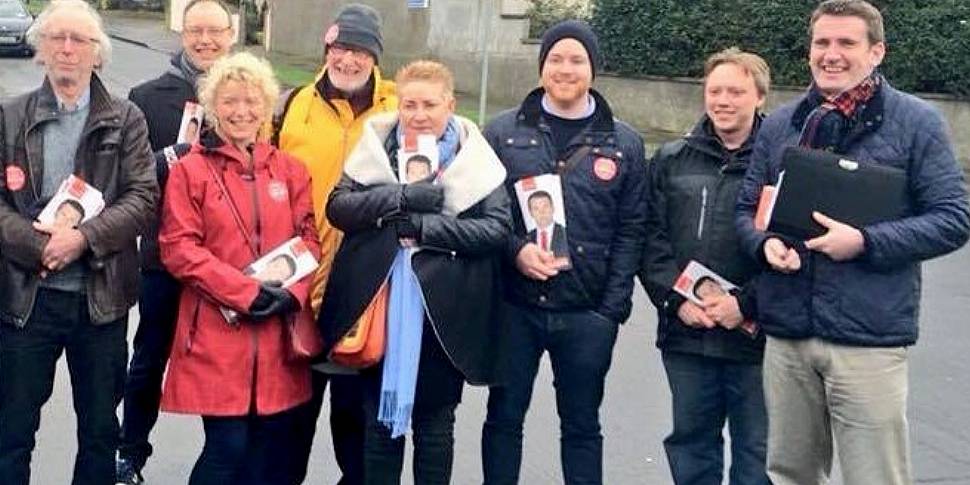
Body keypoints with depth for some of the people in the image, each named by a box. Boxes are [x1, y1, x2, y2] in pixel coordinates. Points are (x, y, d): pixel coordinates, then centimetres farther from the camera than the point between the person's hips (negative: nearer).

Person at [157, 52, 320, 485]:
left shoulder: (290, 170, 13)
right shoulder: (190, 170, 1)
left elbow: (309, 238, 11)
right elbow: (178, 247, -6)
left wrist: (292, 292, -9)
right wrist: (246, 292, -14)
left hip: (278, 337, 4)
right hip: (217, 335, -4)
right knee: (227, 447, -5)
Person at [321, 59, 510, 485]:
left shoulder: (474, 157, -1)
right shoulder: (376, 144, 5)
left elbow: (497, 227, -9)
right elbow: (338, 206, -5)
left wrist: (426, 226, -17)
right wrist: (402, 197, -19)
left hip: (442, 317, -1)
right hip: (377, 310, 2)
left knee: (435, 428, 13)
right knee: (379, 422, 14)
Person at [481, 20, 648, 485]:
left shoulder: (624, 143, 3)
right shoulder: (503, 131, 3)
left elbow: (630, 231, 2)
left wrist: (613, 308, -5)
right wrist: (514, 250, -15)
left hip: (587, 314, 0)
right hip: (513, 305, 0)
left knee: (582, 425, 11)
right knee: (504, 417, 11)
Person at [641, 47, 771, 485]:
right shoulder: (671, 161, 10)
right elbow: (652, 239, 6)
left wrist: (746, 304, -16)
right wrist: (676, 299, -7)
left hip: (756, 335, -3)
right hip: (686, 334, 4)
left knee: (757, 449, 6)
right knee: (690, 441, 16)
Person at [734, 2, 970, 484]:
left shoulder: (916, 121, -2)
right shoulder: (779, 124, 11)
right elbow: (747, 209, 15)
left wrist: (865, 242, -17)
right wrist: (765, 243, -8)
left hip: (869, 338, -4)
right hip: (785, 334, 4)